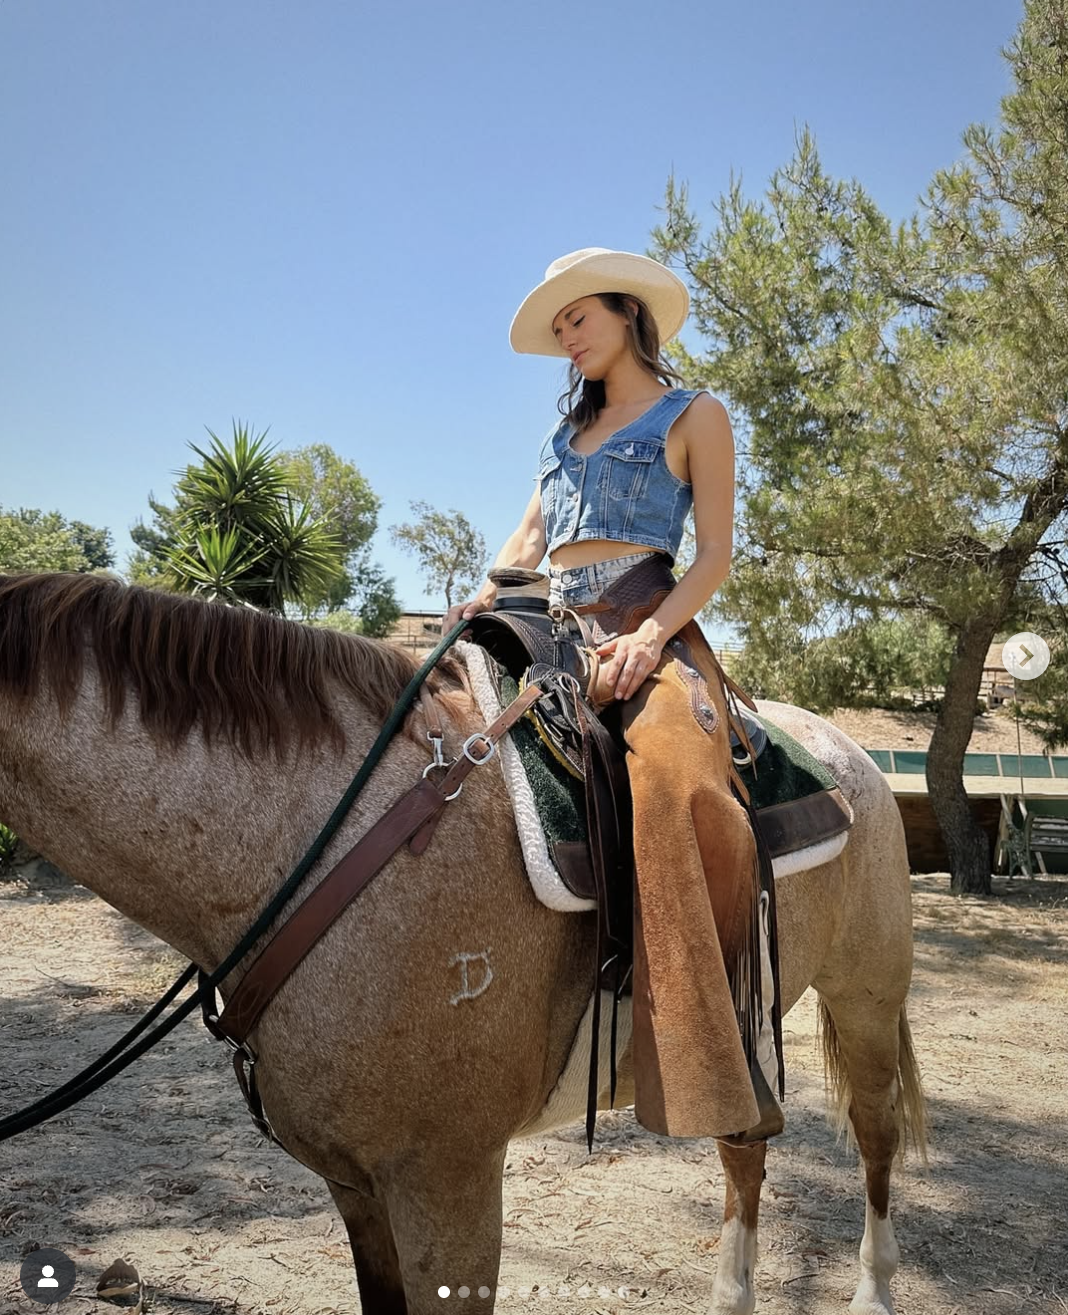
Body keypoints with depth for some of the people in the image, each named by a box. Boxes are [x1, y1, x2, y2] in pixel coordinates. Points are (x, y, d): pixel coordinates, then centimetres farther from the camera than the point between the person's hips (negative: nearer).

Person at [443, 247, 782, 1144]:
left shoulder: (695, 417, 9)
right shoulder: (568, 432, 27)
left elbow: (716, 555, 0)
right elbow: (528, 538, 22)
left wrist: (651, 635, -17)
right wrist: (487, 596, 0)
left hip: (646, 627, -7)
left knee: (680, 783, -35)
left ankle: (732, 1068, -30)